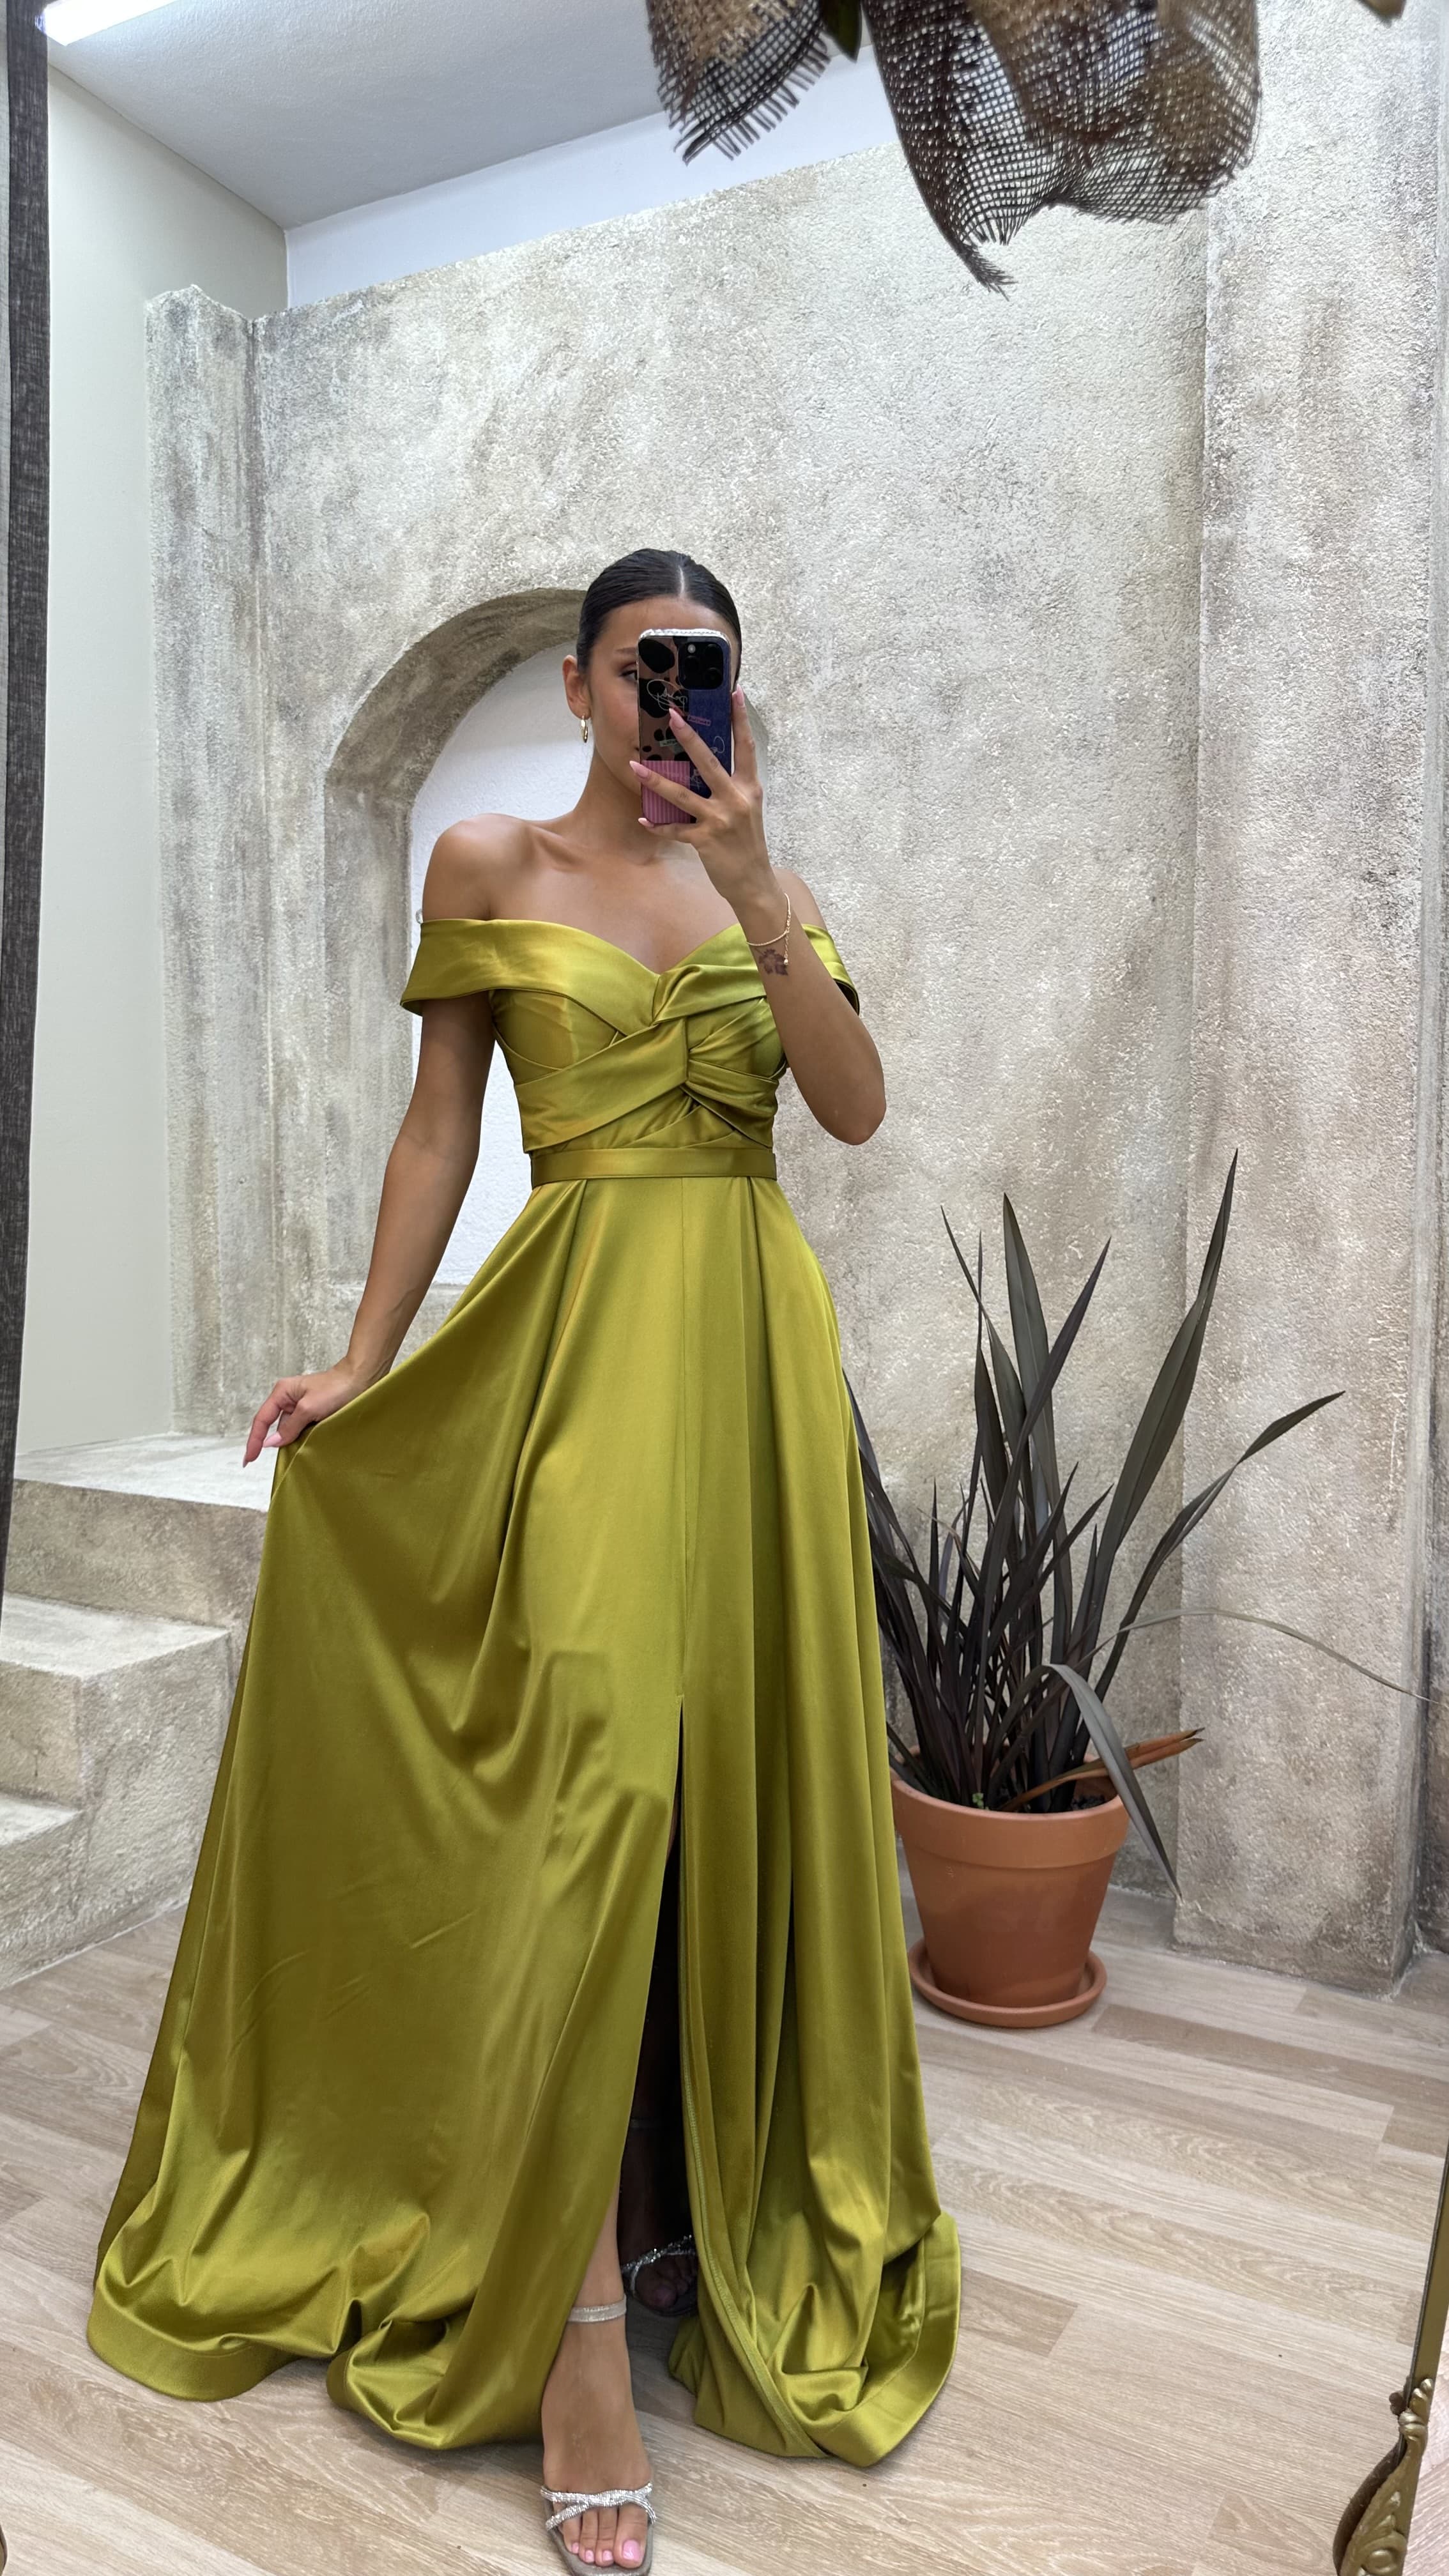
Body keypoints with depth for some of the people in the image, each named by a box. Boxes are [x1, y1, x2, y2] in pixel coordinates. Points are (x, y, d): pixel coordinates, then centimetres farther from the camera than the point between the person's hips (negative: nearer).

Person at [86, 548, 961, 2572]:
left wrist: (756, 883, -9)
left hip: (758, 1343, 4)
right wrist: (364, 1360, 1)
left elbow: (858, 1106, -1)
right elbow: (442, 1126, 5)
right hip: (582, 1337, -4)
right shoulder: (490, 864, 6)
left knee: (738, 1778, 8)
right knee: (592, 1784, -10)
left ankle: (734, 2217, 29)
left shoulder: (763, 877, 14)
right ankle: (579, 2325, 1)